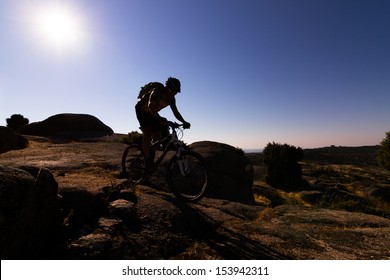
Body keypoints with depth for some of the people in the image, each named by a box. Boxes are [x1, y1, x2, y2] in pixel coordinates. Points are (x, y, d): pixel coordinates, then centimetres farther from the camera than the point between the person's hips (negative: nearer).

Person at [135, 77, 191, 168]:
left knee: (157, 136, -1)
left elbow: (175, 112, -7)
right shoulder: (157, 91, -30)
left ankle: (151, 160, 11)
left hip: (152, 113, 7)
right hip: (141, 110, -7)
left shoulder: (171, 99, -9)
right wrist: (159, 118, -61)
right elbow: (151, 106, -45)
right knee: (147, 133, -23)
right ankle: (147, 162, -21)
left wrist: (184, 122, -22)